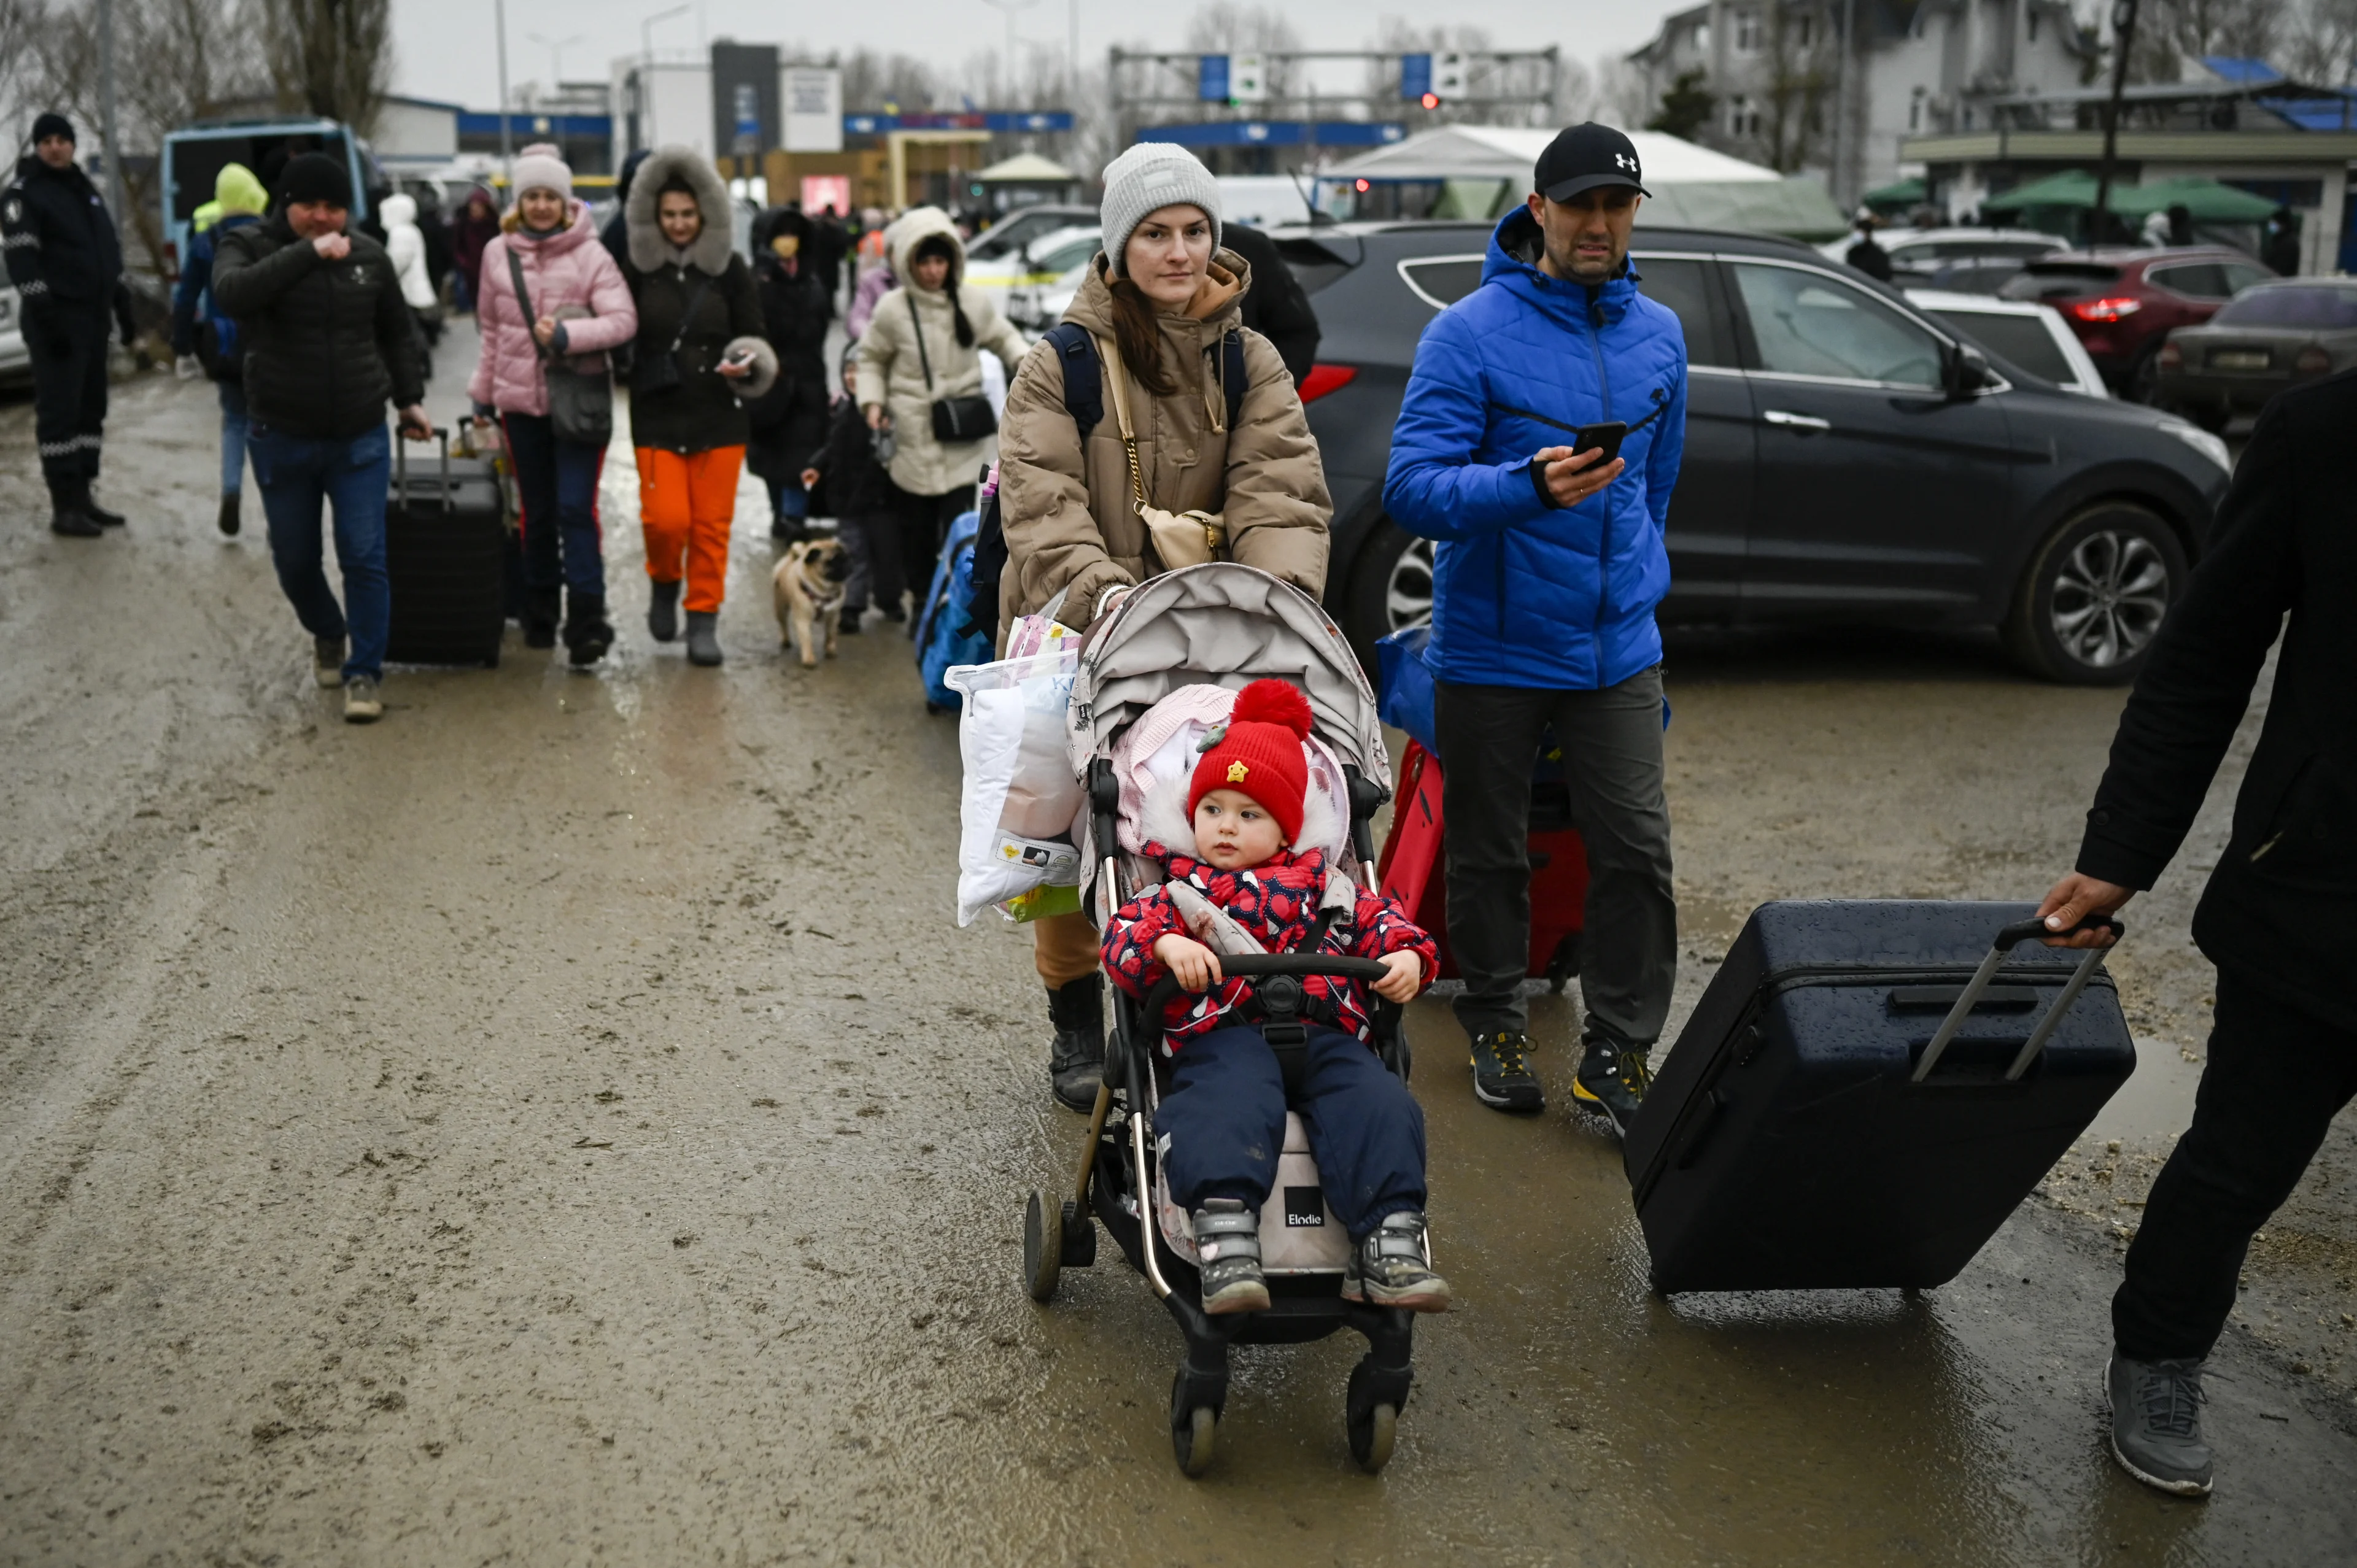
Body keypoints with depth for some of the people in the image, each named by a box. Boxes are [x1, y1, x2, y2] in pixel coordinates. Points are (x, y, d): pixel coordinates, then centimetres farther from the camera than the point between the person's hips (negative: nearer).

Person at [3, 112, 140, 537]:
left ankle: (83, 495, 18)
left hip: (94, 315, 8)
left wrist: (123, 306, 19)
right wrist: (44, 315, -23)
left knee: (90, 408, 11)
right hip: (56, 317, -8)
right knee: (59, 411, -9)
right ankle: (64, 507, -9)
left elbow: (110, 251, 23)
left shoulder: (85, 189, 17)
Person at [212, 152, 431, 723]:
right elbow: (232, 291, -28)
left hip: (361, 439, 1)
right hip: (283, 440, 0)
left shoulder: (368, 255, 4)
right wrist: (308, 253, -30)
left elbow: (397, 332, 18)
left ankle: (364, 672, 4)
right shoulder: (249, 246, -4)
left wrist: (410, 397, 12)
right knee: (295, 560, 13)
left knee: (365, 557, -6)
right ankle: (327, 634, 41)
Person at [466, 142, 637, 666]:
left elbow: (624, 320, -12)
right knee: (536, 512, 12)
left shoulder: (590, 254, -5)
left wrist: (568, 334, -24)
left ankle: (587, 621, -7)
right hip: (520, 399, 4)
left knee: (576, 509, -10)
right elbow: (490, 329, 16)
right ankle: (539, 616, 23)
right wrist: (482, 391, 18)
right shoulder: (498, 253, 7)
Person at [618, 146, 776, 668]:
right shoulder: (638, 269, 3)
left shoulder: (730, 269, 3)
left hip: (719, 415, 0)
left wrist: (746, 365, -13)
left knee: (712, 523, 1)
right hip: (657, 415, 0)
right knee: (666, 518, -10)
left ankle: (703, 619, 14)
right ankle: (664, 584, 22)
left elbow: (754, 336, 6)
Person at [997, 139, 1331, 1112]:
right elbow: (1039, 500, -15)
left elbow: (1281, 489, -8)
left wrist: (1279, 590, -27)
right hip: (1080, 631, -2)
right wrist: (1099, 591, -32)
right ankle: (1076, 1021, 22)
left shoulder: (1250, 362, 4)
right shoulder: (1062, 365, -4)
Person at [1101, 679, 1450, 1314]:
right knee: (1229, 1109, -36)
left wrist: (1407, 955, -2)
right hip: (1224, 1031, -2)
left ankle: (1389, 1245, -31)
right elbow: (1124, 936, 6)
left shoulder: (1318, 886, 29)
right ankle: (1226, 1241, -48)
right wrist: (1167, 945, -17)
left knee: (1378, 1105, -25)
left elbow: (1379, 920, 21)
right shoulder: (1178, 889, 22)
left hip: (1325, 1029, 3)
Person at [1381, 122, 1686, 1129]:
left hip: (1617, 647, 4)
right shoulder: (1469, 334, -9)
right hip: (1491, 650, -4)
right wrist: (1529, 488, -31)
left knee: (1637, 851, -1)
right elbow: (1412, 490, -17)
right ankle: (1496, 1025, 29)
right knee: (1489, 852, 9)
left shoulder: (1659, 336, 9)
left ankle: (1617, 1053, 11)